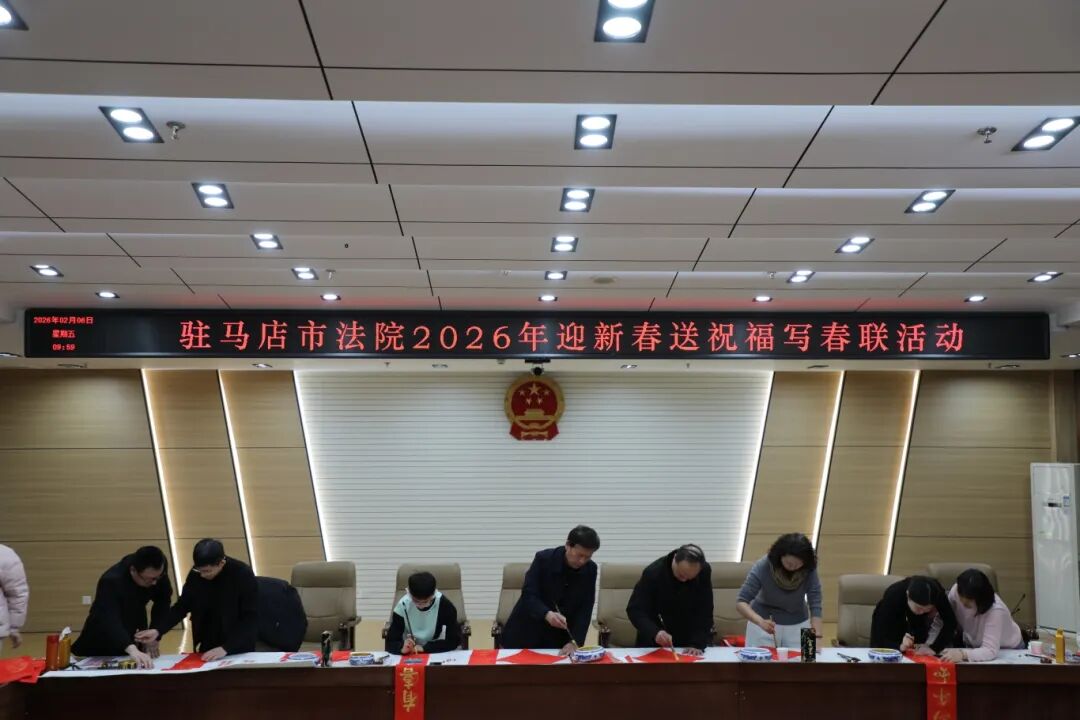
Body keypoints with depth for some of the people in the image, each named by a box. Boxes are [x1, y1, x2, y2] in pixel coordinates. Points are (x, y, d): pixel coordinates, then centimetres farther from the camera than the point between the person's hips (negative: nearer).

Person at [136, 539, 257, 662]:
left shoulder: (243, 575, -20)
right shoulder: (196, 573, -8)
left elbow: (251, 619, -19)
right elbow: (182, 606, 2)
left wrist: (226, 648, -27)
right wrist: (157, 630, -13)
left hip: (239, 650, -3)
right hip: (207, 648, 4)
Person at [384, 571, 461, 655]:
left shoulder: (444, 605, -18)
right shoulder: (402, 606, -16)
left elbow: (454, 640, -17)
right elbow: (390, 642, -15)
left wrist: (424, 648, -24)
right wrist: (402, 648, -36)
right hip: (410, 657, 1)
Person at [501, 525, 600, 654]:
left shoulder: (590, 569, -10)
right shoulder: (543, 558, -18)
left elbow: (585, 609, -10)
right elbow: (528, 595, -21)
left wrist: (575, 641, -22)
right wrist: (547, 614, -39)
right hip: (528, 632, -2)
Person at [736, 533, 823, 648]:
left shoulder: (809, 570, -20)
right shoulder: (762, 567, -25)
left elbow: (815, 605, -19)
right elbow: (741, 602, -26)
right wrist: (760, 621, -43)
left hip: (797, 625, 2)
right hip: (764, 622, -2)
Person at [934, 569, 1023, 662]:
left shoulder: (995, 610, -34)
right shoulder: (955, 592, -24)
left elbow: (990, 651, -40)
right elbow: (940, 620, -10)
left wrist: (963, 654, -56)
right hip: (974, 646, 2)